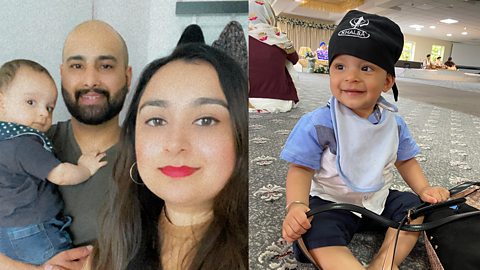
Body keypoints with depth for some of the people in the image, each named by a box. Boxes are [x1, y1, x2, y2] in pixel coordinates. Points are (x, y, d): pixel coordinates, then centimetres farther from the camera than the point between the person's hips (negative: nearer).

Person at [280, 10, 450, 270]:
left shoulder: (394, 123, -2)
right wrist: (296, 205, -34)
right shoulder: (318, 123, -19)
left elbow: (405, 160, 11)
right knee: (317, 236, -31)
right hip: (331, 202, -6)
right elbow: (301, 168, -18)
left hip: (380, 199, 6)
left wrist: (424, 188, -3)